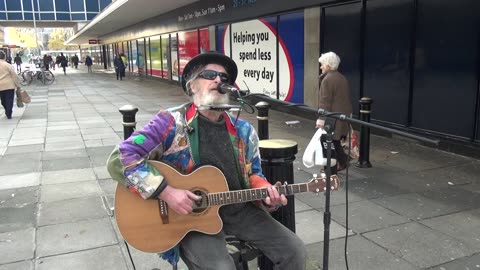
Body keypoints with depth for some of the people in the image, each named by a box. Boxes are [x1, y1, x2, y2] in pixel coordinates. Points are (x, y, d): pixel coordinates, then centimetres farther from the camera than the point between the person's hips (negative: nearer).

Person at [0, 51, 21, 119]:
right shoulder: (7, 65, -7)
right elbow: (14, 76, -8)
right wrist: (18, 85, -1)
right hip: (9, 86, -4)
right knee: (9, 101, 2)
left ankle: (7, 113, 30)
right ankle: (9, 115, 2)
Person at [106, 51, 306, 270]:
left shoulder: (243, 131, 5)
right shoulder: (172, 122, -11)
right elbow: (119, 159, -17)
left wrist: (266, 195, -8)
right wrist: (166, 192, -24)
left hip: (239, 209, 5)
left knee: (295, 251, -2)